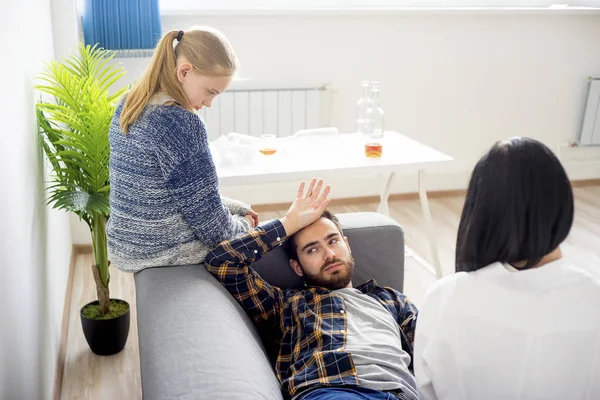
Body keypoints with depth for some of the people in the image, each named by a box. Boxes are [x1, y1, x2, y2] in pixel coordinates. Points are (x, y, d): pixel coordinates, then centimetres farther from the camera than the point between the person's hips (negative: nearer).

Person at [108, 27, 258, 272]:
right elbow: (210, 224, -20)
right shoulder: (182, 124, -25)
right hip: (168, 251, -8)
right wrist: (243, 224, -1)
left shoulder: (128, 108, 2)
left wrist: (237, 208, 8)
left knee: (237, 214, 28)